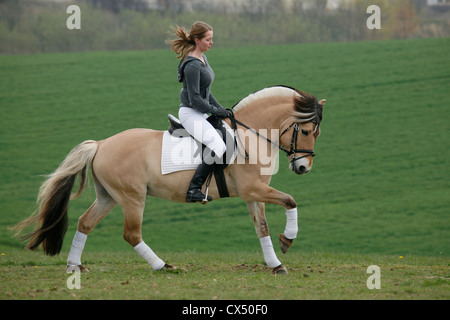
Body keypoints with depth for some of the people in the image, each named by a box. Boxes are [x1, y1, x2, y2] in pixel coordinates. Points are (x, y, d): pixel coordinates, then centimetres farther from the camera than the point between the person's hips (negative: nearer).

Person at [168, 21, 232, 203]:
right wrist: (216, 111, -12)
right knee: (218, 147, -25)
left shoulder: (202, 58, 11)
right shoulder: (192, 65, -21)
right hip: (190, 113, -11)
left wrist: (220, 108, 11)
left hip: (199, 113, 11)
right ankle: (193, 189, -24)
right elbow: (195, 99, -22)